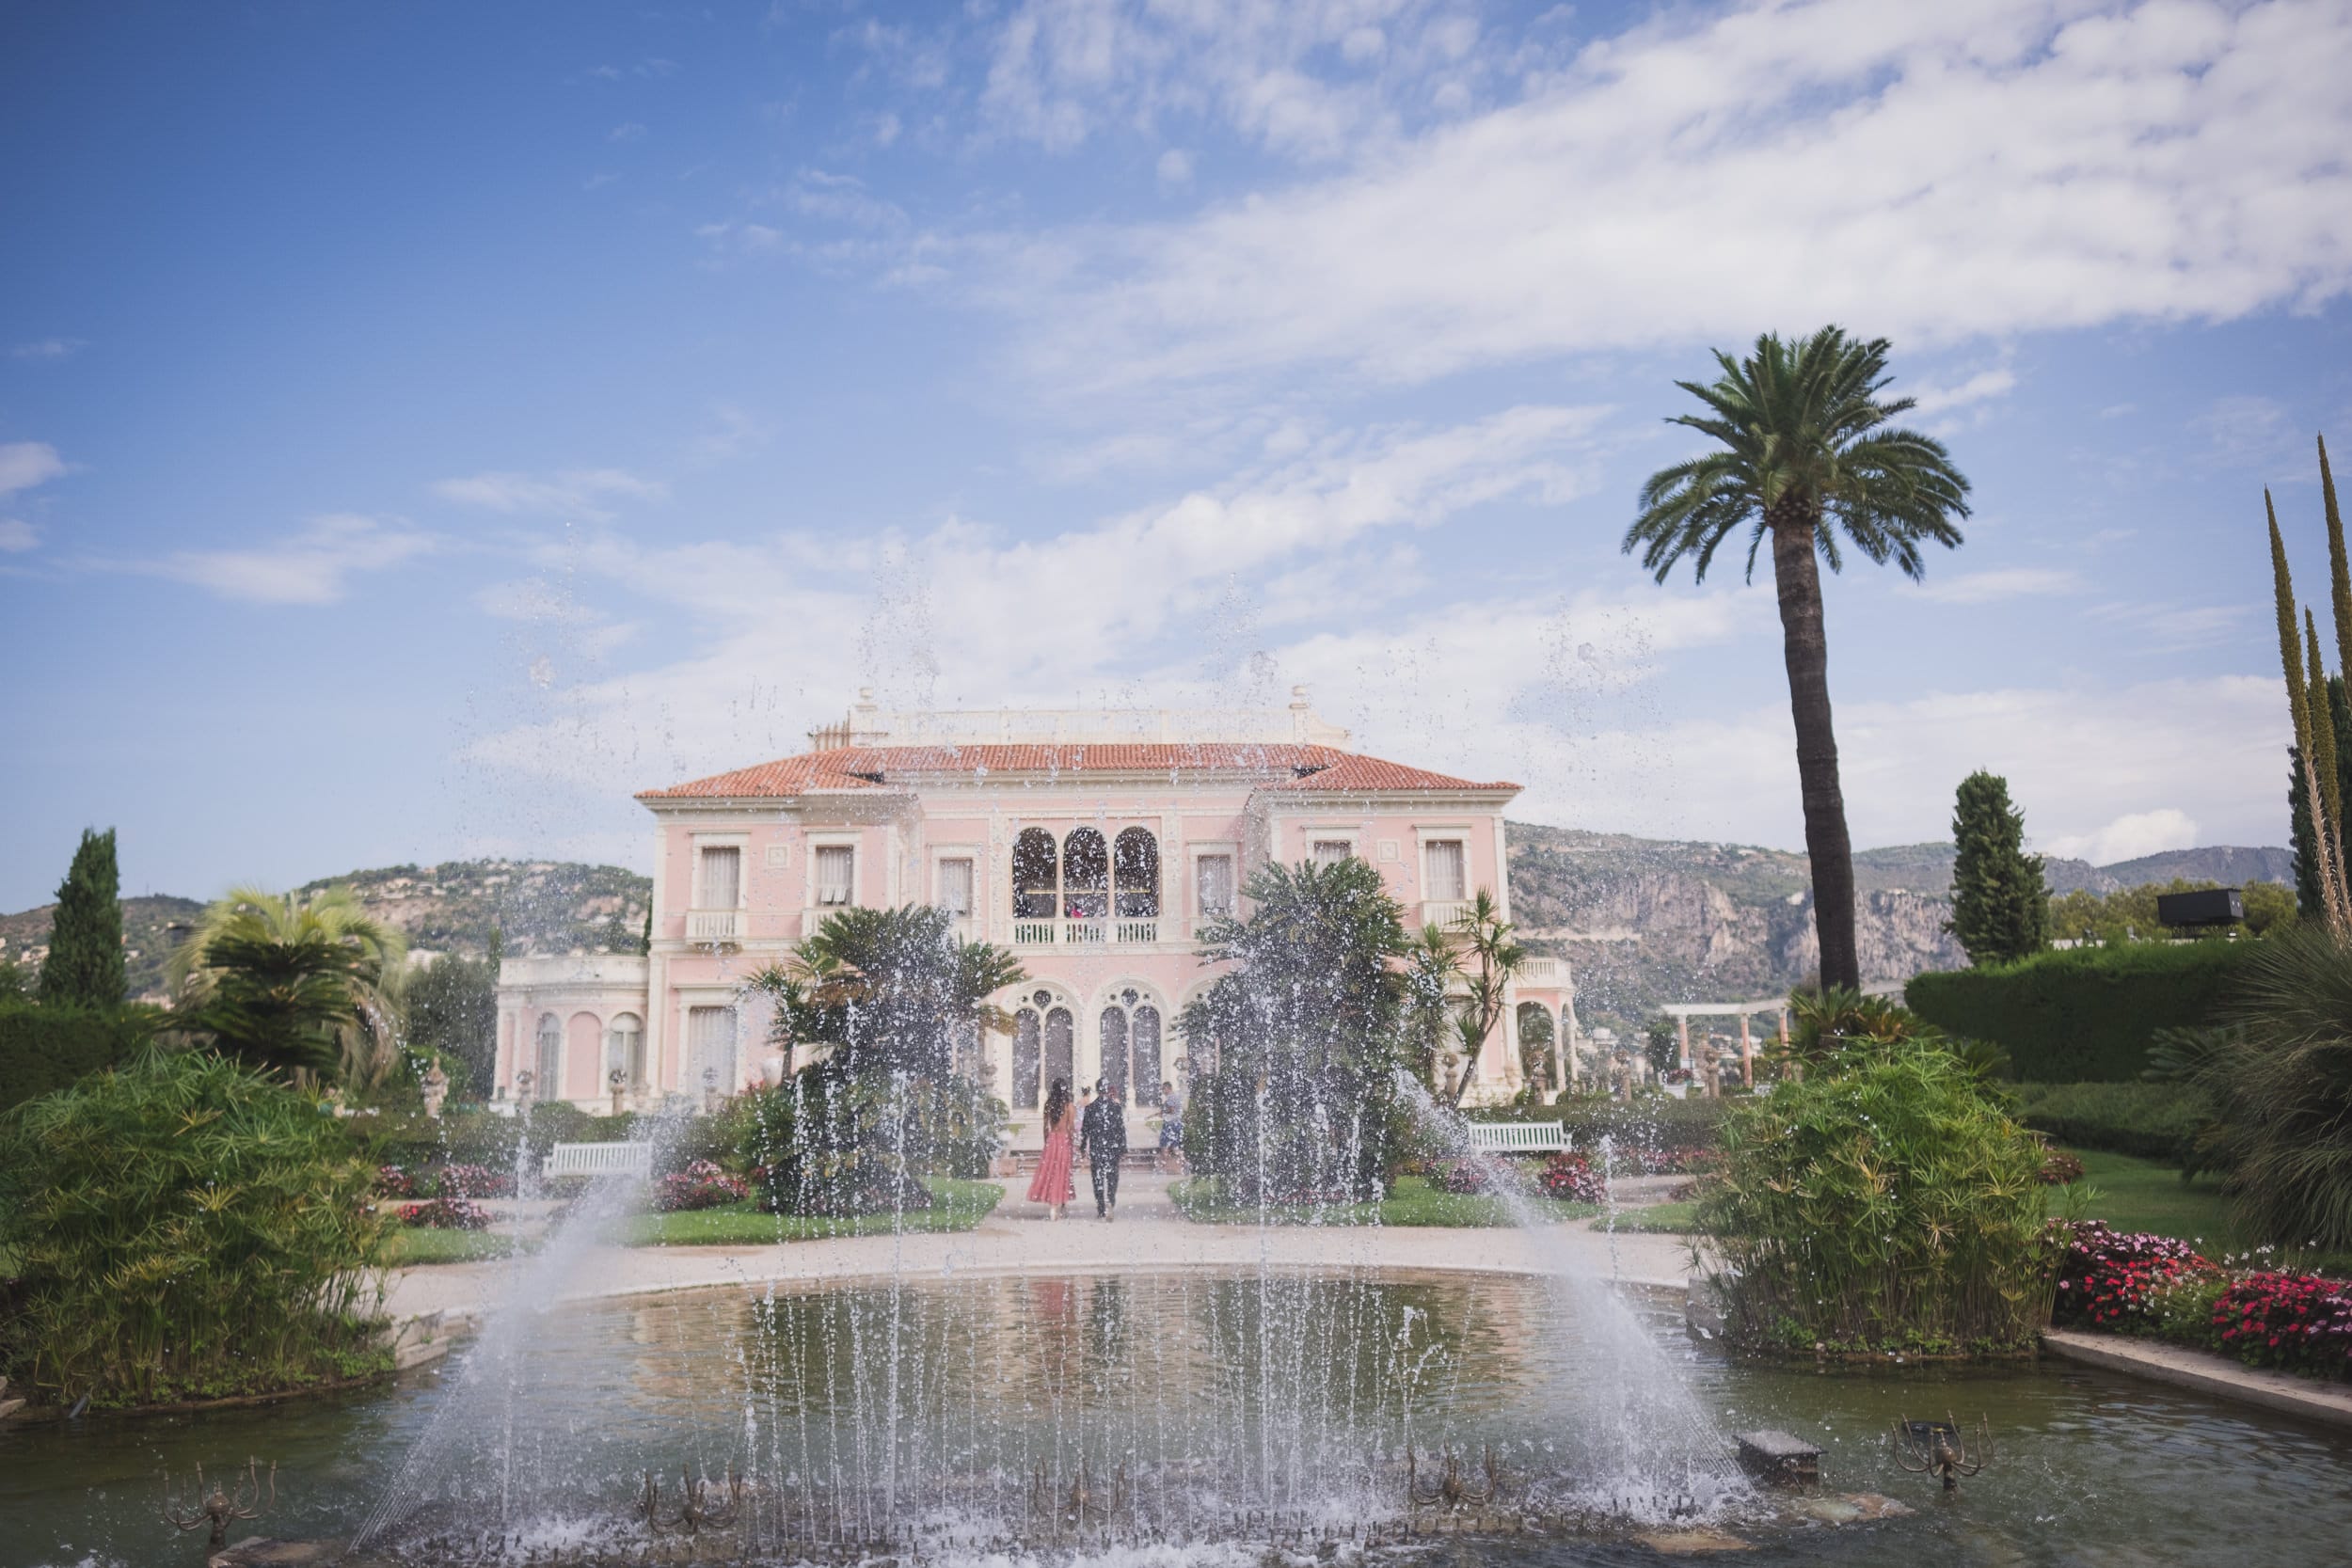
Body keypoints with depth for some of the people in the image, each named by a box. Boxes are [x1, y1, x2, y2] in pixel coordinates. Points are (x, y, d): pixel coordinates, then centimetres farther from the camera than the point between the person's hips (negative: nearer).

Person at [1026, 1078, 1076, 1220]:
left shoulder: (1048, 1104, 3)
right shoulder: (1068, 1106, -8)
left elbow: (1046, 1126, 7)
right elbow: (1071, 1128, -8)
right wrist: (1072, 1146, -1)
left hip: (1051, 1139, 3)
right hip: (1064, 1139, -3)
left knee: (1049, 1170, 8)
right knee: (1061, 1172, 4)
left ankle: (1050, 1207, 6)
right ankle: (1057, 1208, 8)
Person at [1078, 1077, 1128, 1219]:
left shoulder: (1090, 1108, -3)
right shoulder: (1117, 1107, -4)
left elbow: (1085, 1130, 1)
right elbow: (1121, 1130, -3)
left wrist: (1082, 1148, 11)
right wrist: (1124, 1149, 3)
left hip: (1095, 1148, 0)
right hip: (1113, 1147, 0)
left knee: (1098, 1178, 8)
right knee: (1112, 1176, 10)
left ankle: (1101, 1210, 9)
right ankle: (1111, 1204, -6)